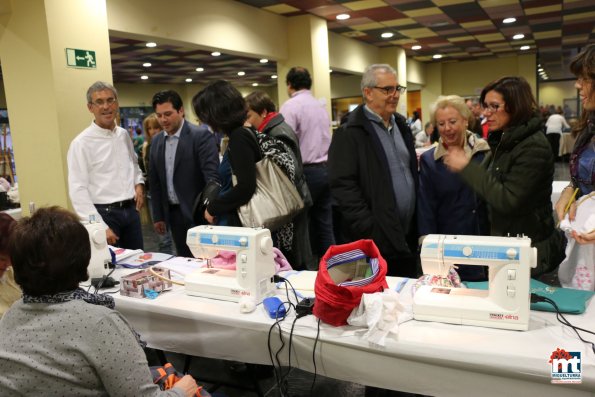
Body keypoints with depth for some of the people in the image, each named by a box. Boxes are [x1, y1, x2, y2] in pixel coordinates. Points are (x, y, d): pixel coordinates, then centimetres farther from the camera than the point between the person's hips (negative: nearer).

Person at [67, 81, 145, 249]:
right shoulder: (82, 143, -11)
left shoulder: (124, 135, 9)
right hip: (104, 213, -5)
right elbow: (78, 191, -14)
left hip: (131, 210, 6)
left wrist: (139, 184, 3)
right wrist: (99, 227, -20)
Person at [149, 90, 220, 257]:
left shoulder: (201, 135, -11)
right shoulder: (156, 141, 8)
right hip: (173, 213, 6)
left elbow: (212, 175, -18)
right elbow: (155, 181, 13)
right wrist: (158, 216, 11)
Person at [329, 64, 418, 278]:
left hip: (409, 236, 7)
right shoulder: (350, 134, -10)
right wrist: (371, 231, -19)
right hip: (378, 241, -7)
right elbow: (343, 187, -16)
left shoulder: (401, 126, 15)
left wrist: (419, 225, 14)